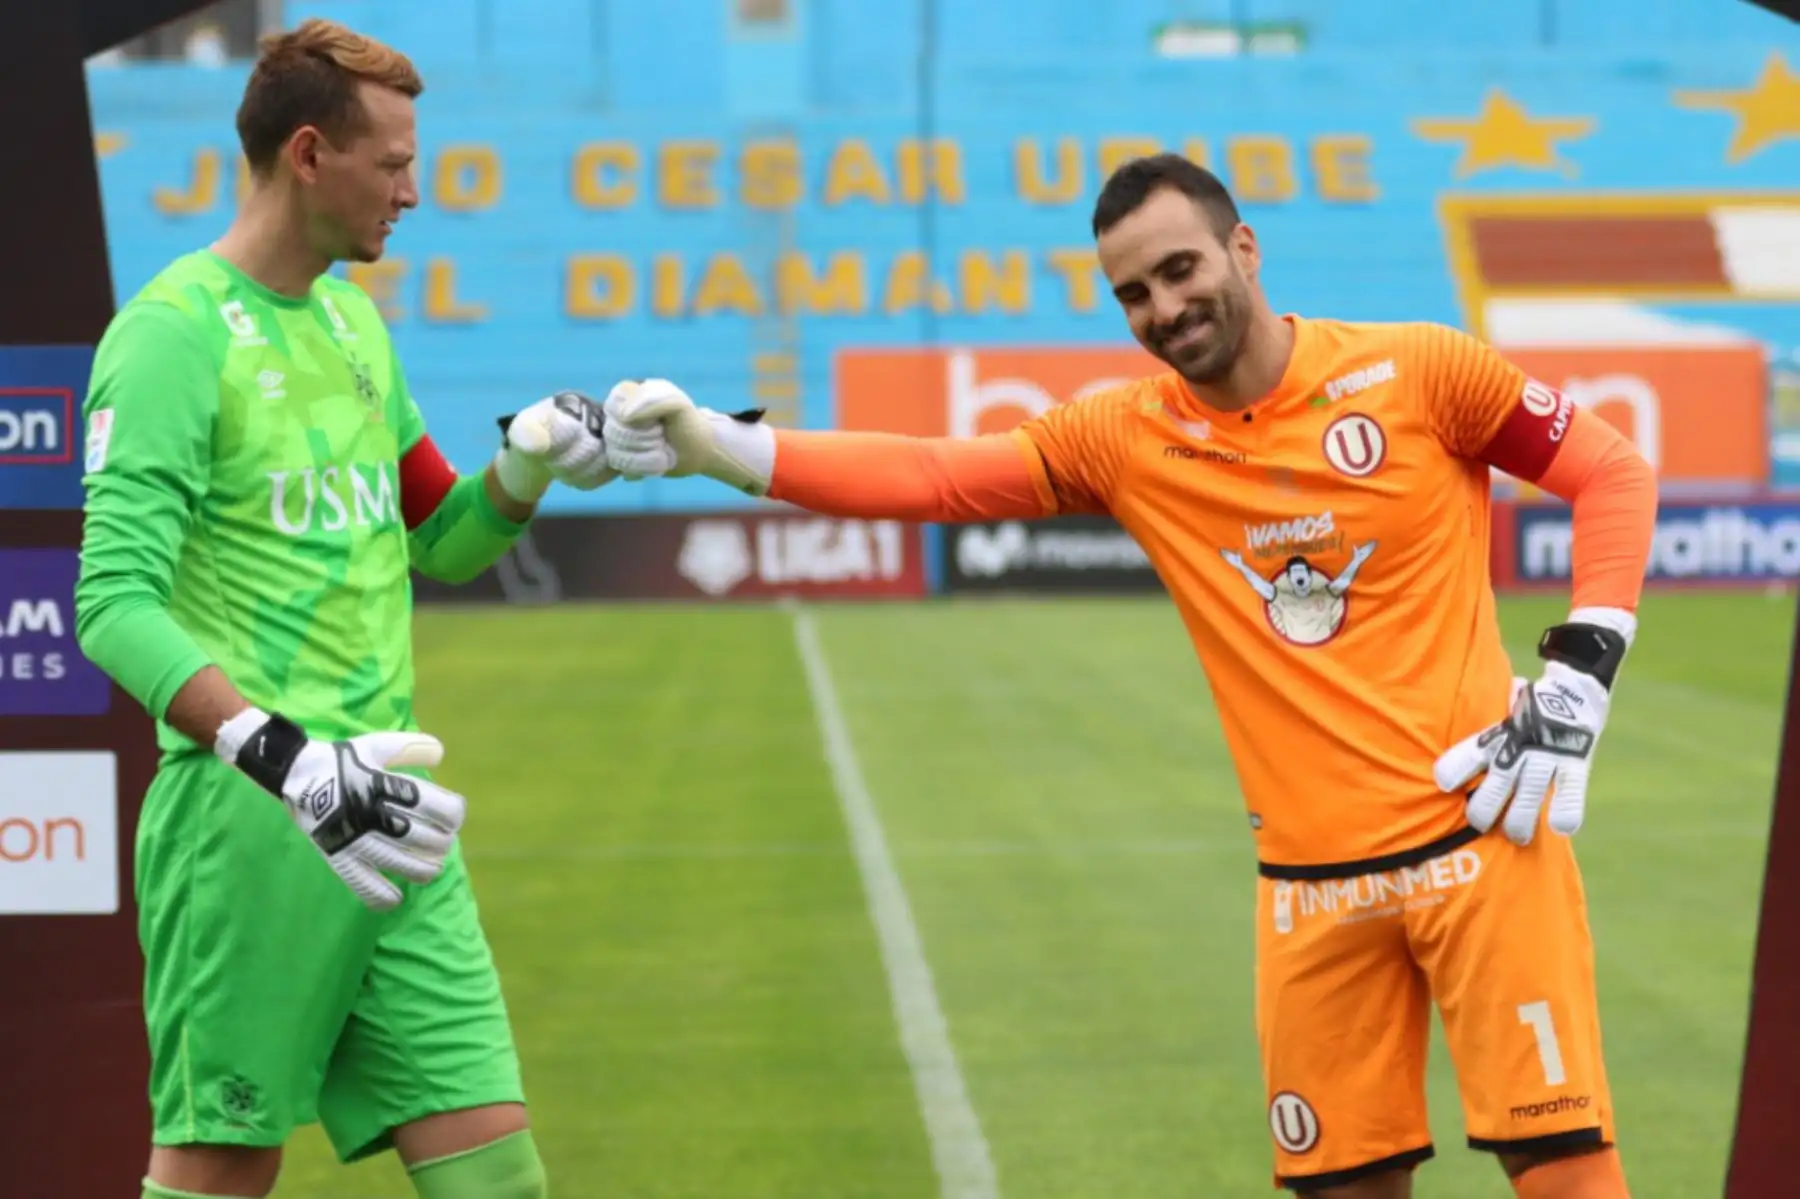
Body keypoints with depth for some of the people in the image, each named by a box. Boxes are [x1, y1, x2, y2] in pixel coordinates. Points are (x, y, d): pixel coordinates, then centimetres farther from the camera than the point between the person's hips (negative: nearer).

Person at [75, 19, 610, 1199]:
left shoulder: (355, 322, 16)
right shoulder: (174, 335, -10)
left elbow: (438, 542, 27)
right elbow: (115, 603, -19)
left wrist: (529, 468, 6)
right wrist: (282, 757, -32)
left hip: (388, 813, 8)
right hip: (248, 821, -8)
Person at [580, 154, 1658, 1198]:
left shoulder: (1418, 371, -3)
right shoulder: (1127, 439, 5)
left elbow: (1616, 473, 3)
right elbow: (929, 475, 0)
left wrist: (1577, 686, -6)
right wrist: (716, 446, -10)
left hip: (1481, 836, -3)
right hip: (1313, 883, 3)